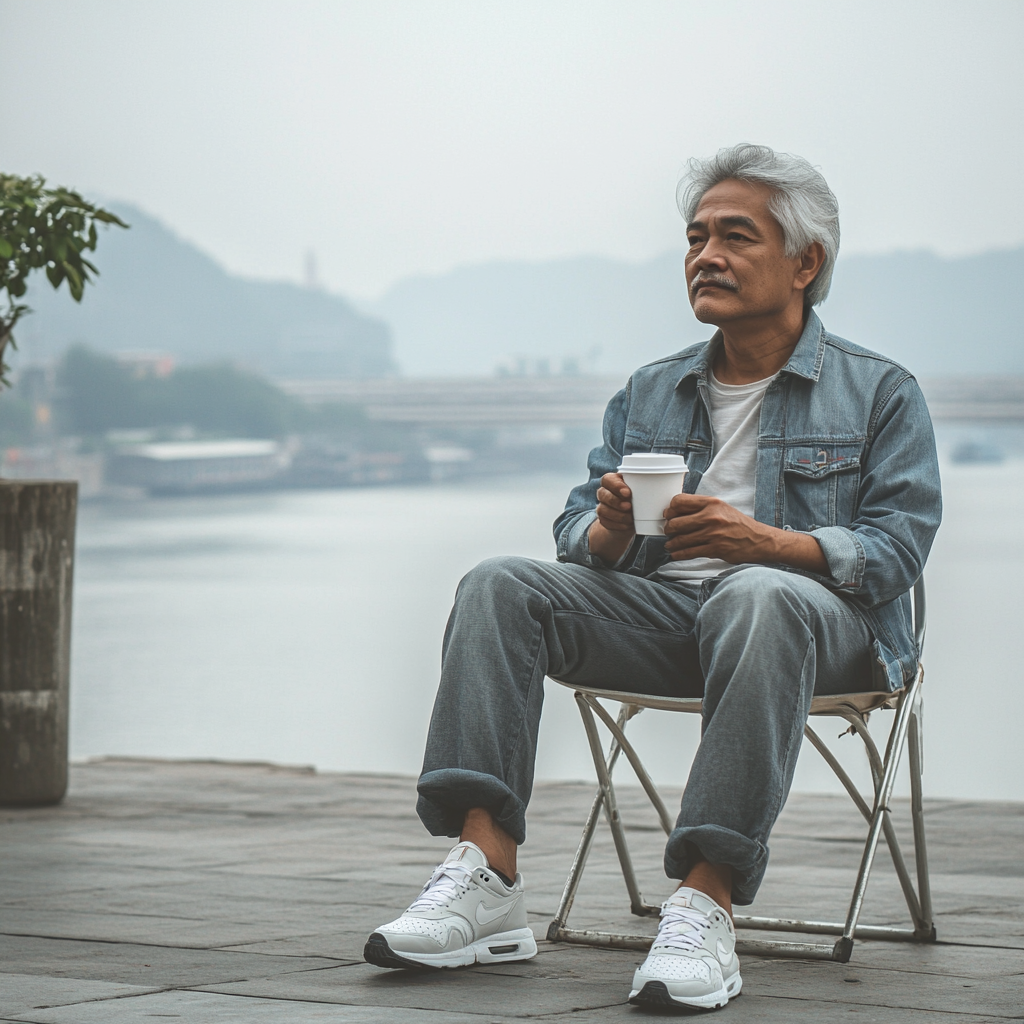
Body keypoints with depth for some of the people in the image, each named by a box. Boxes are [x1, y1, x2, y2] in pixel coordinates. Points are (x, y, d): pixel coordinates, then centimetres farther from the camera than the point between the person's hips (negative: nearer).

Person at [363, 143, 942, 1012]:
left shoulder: (881, 392, 9)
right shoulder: (649, 394, 23)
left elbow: (898, 544, -5)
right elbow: (578, 525, 16)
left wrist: (765, 541, -22)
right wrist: (608, 533, -11)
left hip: (826, 620, -5)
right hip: (657, 609, 5)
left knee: (759, 599, -41)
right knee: (500, 588, -20)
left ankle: (706, 905, -48)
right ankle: (487, 880, -33)